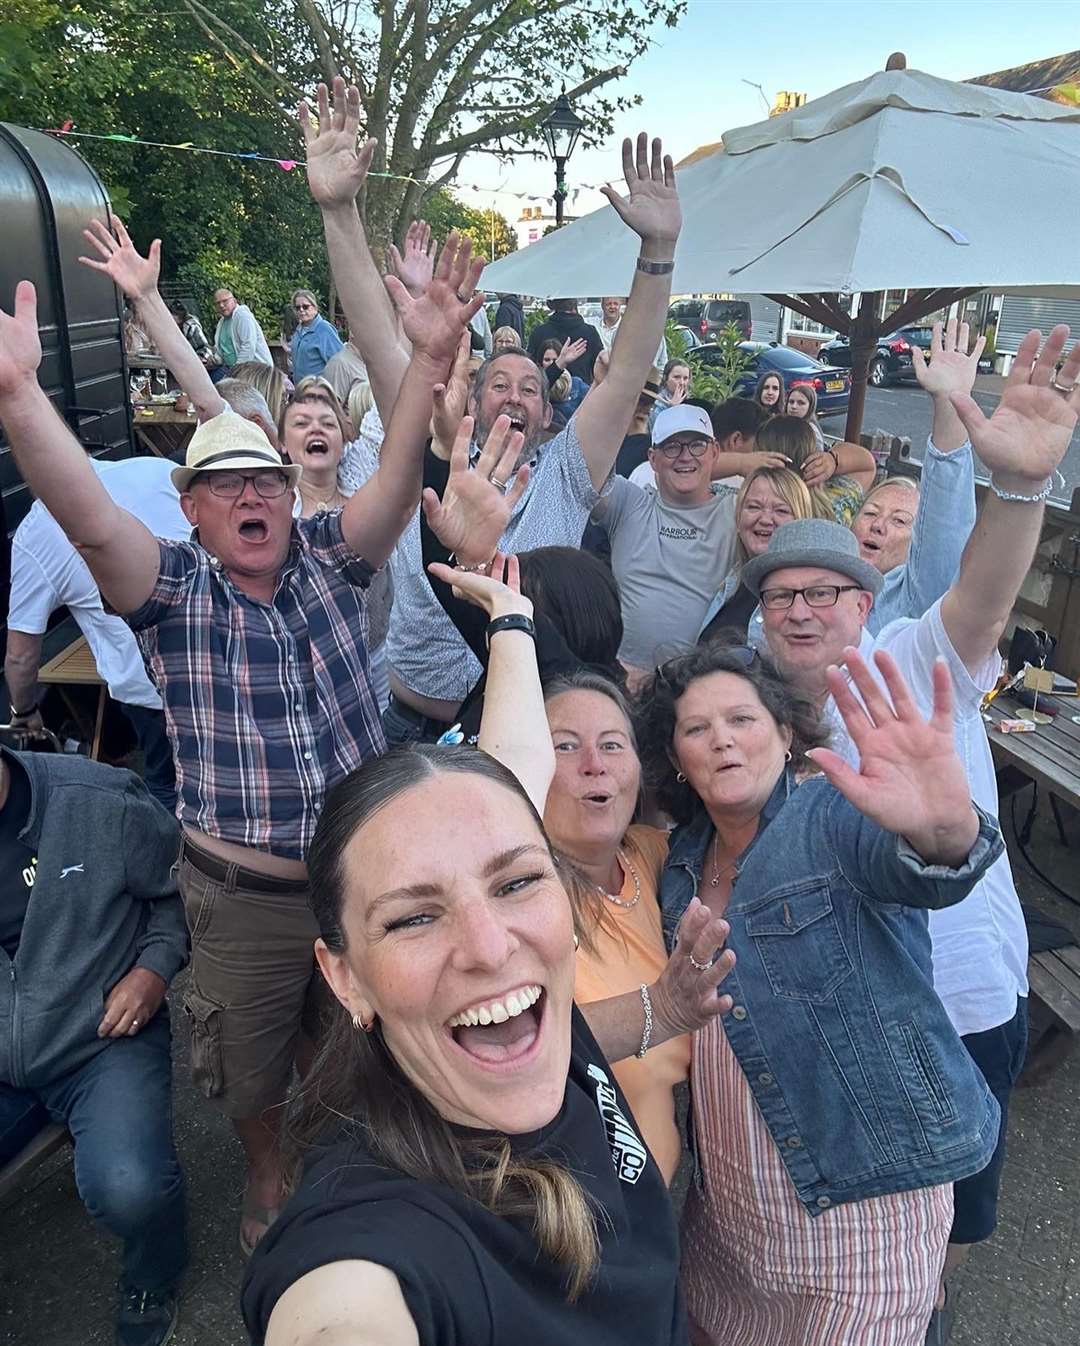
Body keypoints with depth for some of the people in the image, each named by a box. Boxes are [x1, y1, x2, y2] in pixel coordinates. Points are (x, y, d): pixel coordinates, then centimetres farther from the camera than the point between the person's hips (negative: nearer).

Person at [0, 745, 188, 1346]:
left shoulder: (102, 802, -15)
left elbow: (180, 890, 2)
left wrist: (155, 966, -11)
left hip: (105, 1042, -3)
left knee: (129, 1189, -26)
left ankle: (152, 1285, 10)